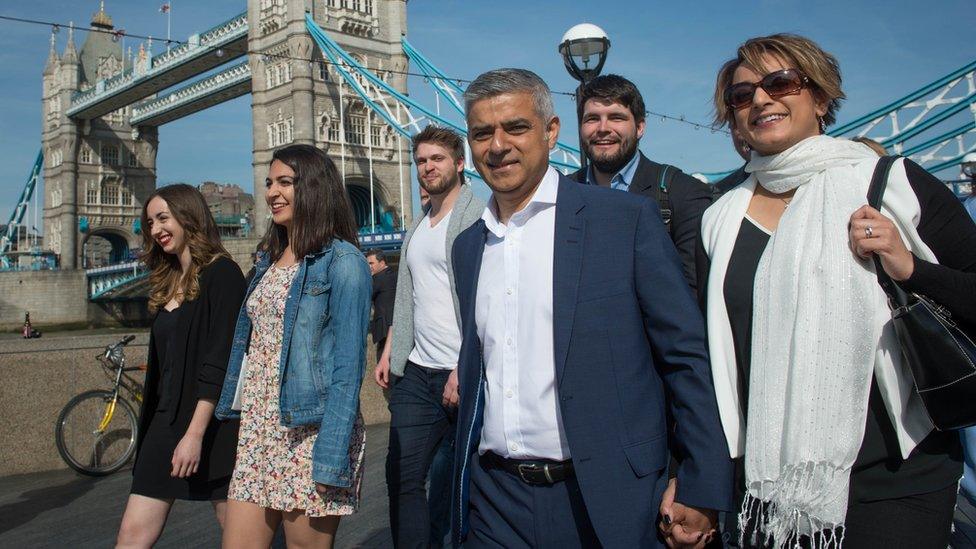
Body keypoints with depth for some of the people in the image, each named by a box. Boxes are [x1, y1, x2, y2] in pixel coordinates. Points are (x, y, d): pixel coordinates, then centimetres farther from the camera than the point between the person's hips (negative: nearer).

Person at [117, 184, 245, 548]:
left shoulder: (221, 273, -9)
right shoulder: (170, 281, 15)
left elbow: (219, 361, -17)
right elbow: (165, 362, 17)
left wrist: (195, 433, -22)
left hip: (211, 422, -7)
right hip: (167, 420, 7)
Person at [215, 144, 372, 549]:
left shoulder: (342, 261, -9)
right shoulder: (268, 260, 14)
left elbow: (348, 365, -14)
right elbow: (248, 346, 17)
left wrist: (332, 460, -18)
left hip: (309, 434, -7)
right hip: (256, 430, 7)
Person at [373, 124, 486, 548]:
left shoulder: (477, 218, -6)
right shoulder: (417, 228, 18)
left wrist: (465, 369, -20)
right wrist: (389, 352, 14)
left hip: (462, 373, -7)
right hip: (416, 371, 7)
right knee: (402, 477, 6)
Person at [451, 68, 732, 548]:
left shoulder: (628, 218, -7)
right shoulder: (467, 246, 9)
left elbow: (687, 357, -8)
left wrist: (702, 488, -9)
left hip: (605, 503, -4)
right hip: (491, 498, 5)